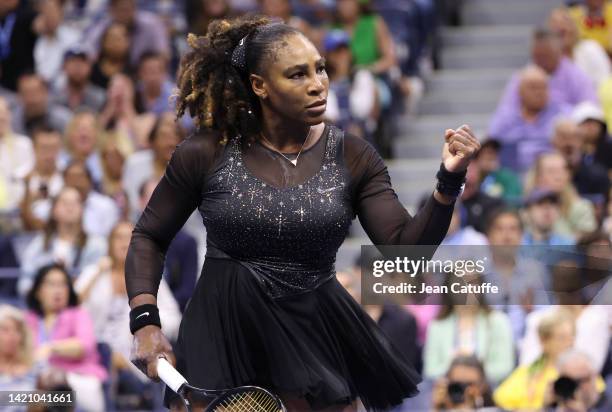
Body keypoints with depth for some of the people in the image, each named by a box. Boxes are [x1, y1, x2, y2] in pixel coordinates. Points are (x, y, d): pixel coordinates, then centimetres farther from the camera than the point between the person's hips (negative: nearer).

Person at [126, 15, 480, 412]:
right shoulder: (207, 153, -7)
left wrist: (449, 183, -24)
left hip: (316, 330, 1)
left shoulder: (352, 158, -3)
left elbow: (407, 249, -10)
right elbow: (149, 237, 5)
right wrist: (145, 322, -7)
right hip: (223, 331, -1)